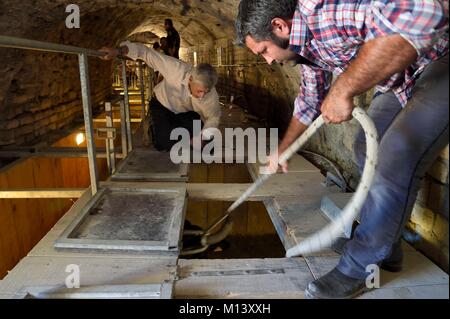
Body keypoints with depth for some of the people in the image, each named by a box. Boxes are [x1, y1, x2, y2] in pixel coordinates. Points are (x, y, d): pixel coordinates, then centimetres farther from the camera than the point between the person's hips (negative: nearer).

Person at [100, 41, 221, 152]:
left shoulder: (211, 95, -29)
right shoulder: (176, 69, -38)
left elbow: (214, 116, -11)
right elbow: (148, 53, -30)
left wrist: (204, 135, -28)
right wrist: (119, 50, -43)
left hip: (186, 112, 3)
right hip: (163, 105, -3)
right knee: (166, 145, -19)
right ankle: (154, 129, 16)